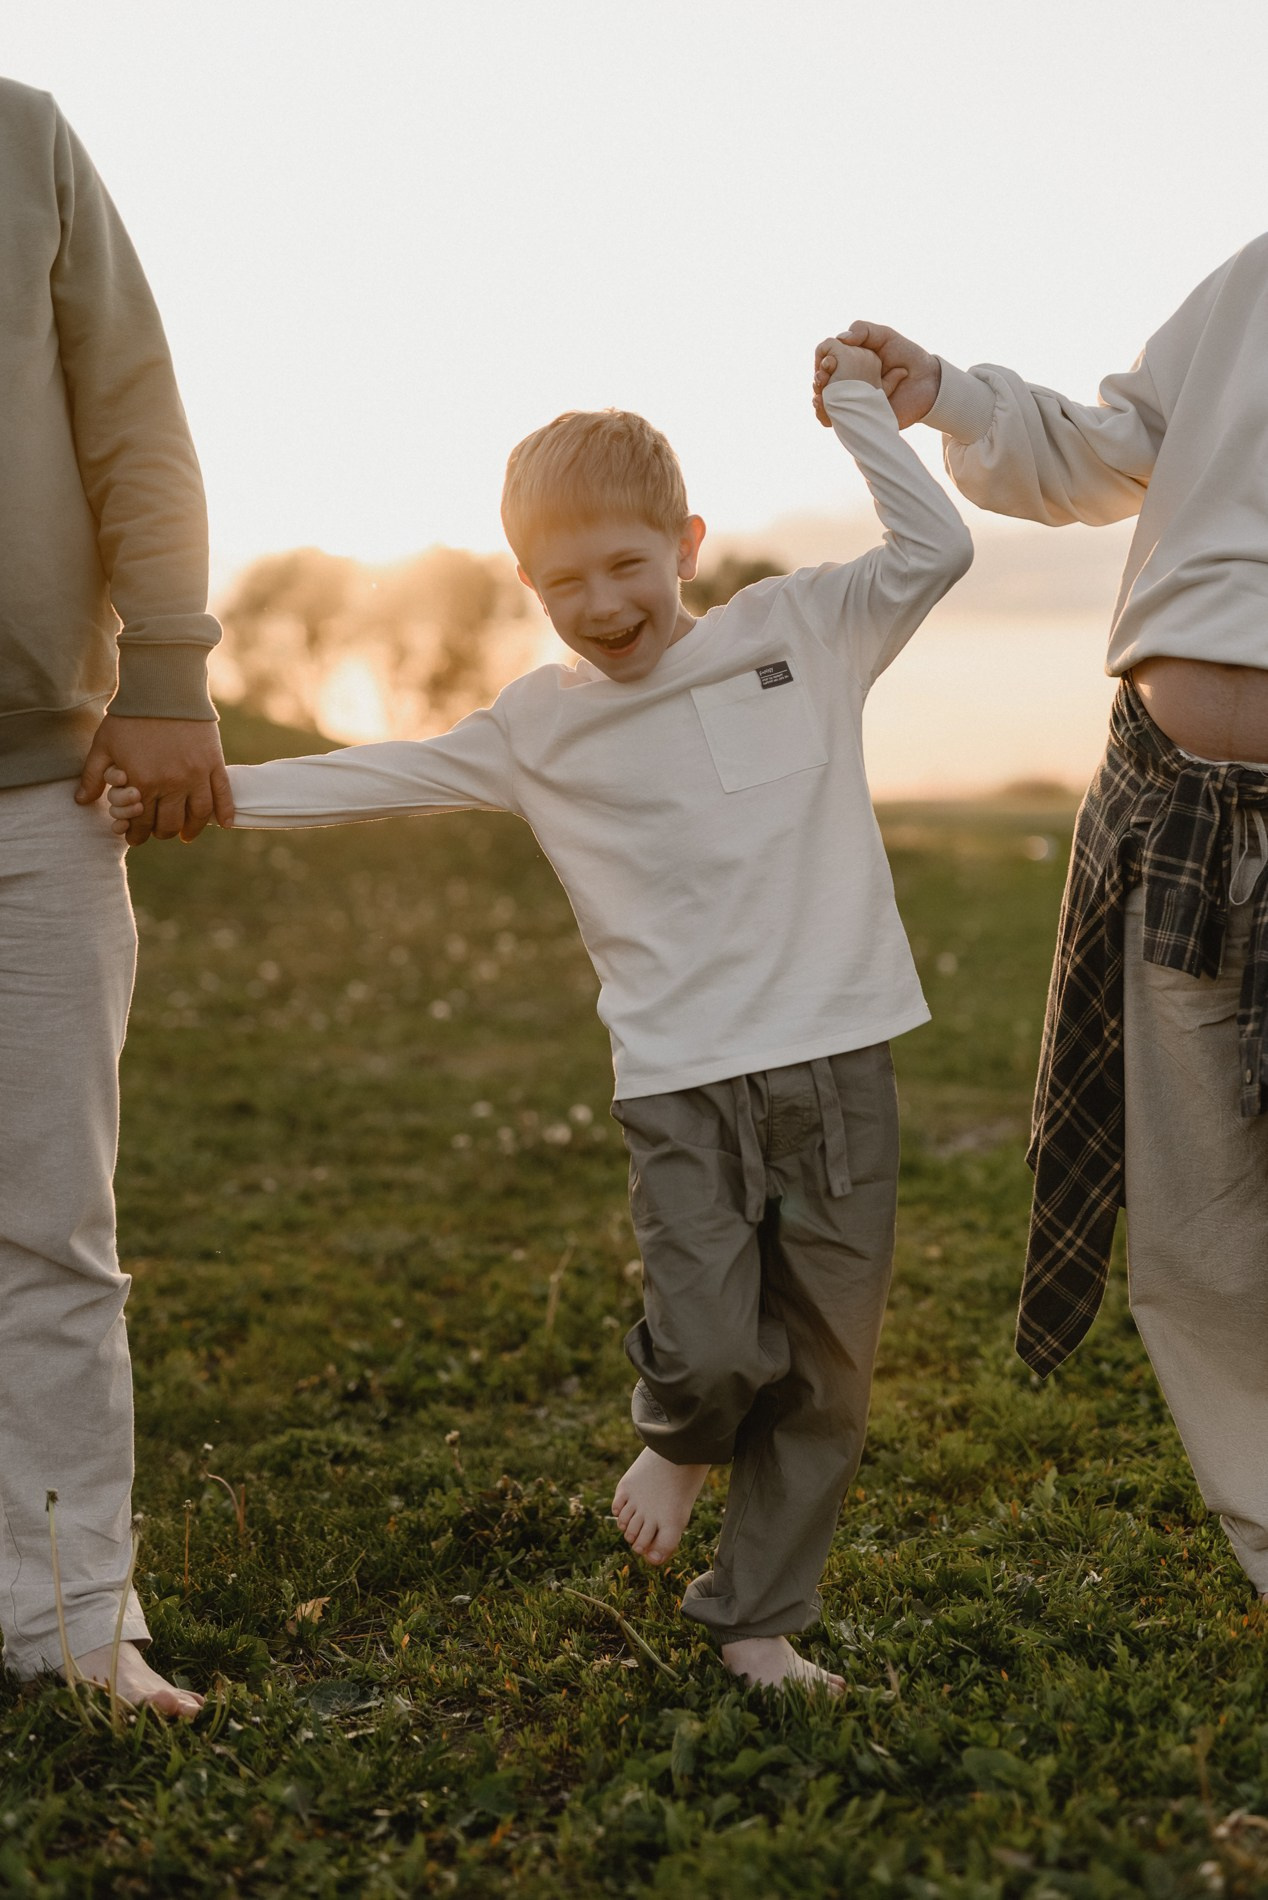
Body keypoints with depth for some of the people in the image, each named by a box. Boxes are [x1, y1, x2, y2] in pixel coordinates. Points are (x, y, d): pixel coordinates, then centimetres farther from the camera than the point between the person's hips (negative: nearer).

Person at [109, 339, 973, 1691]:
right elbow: (384, 777, 10)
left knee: (825, 1366, 6)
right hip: (682, 1082, -1)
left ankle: (758, 1621, 22)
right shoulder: (539, 726, 8)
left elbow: (937, 548, 4)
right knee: (709, 1348, -15)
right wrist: (211, 791, 5)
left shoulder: (801, 632, 7)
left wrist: (854, 403, 4)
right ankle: (680, 1438, 22)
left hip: (839, 1062, 1)